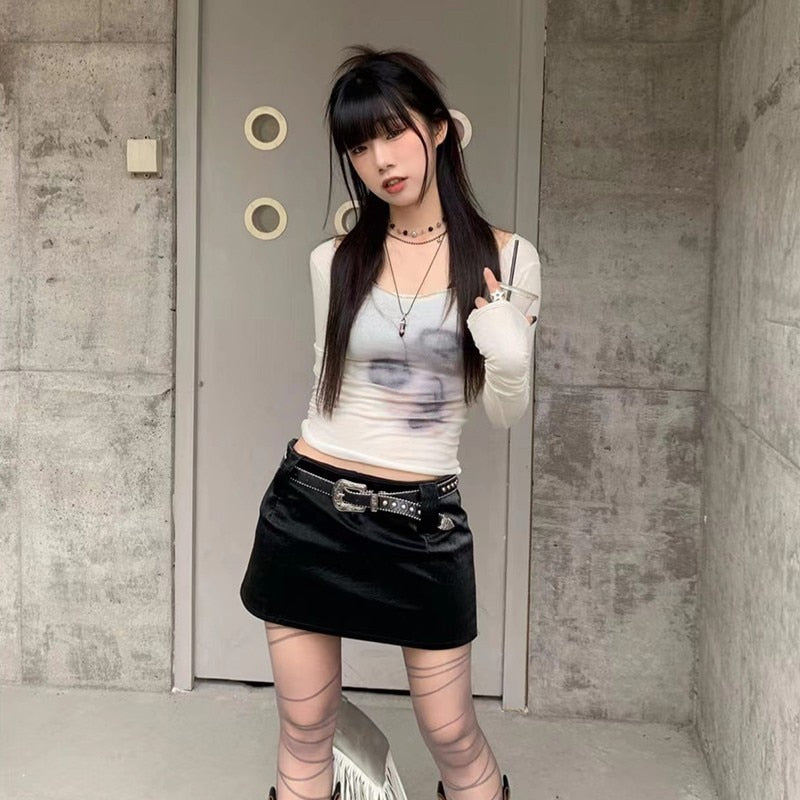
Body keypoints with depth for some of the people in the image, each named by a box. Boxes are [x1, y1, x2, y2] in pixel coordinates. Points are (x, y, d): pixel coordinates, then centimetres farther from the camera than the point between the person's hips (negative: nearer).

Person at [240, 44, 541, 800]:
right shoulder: (333, 261, 1)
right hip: (311, 511, 2)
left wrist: (510, 357, -19)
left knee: (452, 737, 10)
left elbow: (504, 414, 1)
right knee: (304, 734, 12)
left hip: (424, 521, -1)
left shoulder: (504, 257, -3)